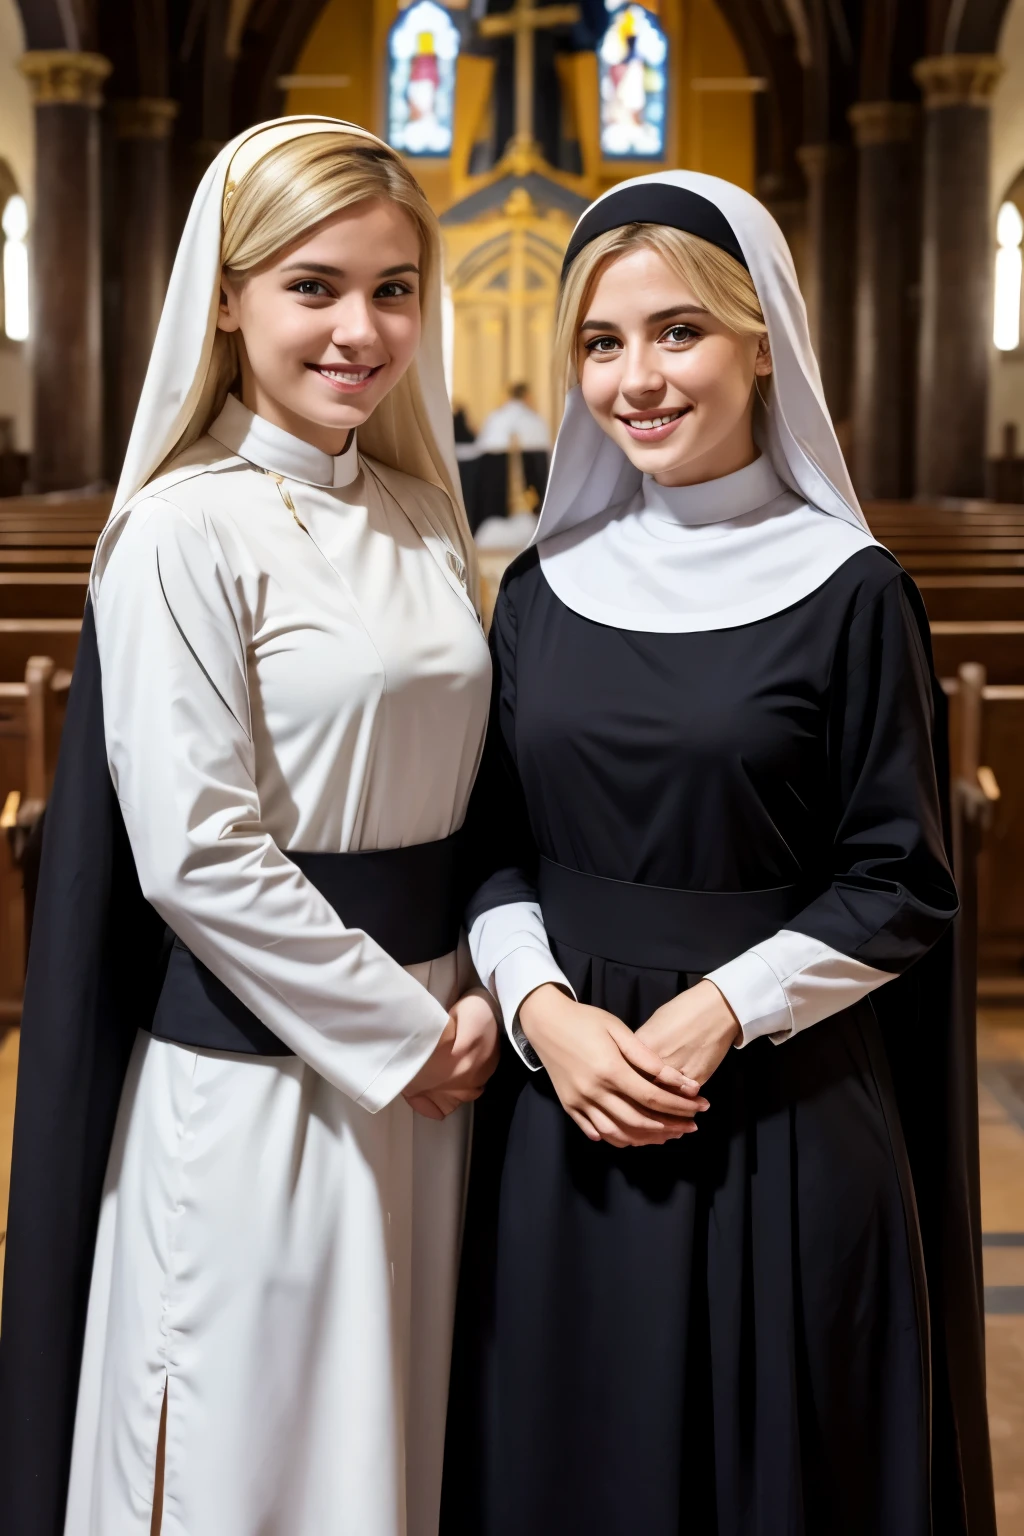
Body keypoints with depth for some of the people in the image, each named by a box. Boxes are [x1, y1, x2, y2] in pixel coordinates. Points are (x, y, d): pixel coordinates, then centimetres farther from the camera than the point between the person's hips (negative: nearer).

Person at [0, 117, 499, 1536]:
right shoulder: (187, 533, -13)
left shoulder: (427, 520, 8)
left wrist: (480, 996, -1)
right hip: (255, 1078, -6)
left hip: (423, 1062, 6)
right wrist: (402, 1032, -12)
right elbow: (198, 855, -18)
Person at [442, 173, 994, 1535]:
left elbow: (900, 886, -5)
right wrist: (542, 1006, -10)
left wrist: (721, 1013, -16)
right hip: (562, 1120, 4)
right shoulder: (544, 590, 6)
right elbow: (495, 849, 8)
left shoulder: (850, 593, -5)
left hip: (781, 1123, -3)